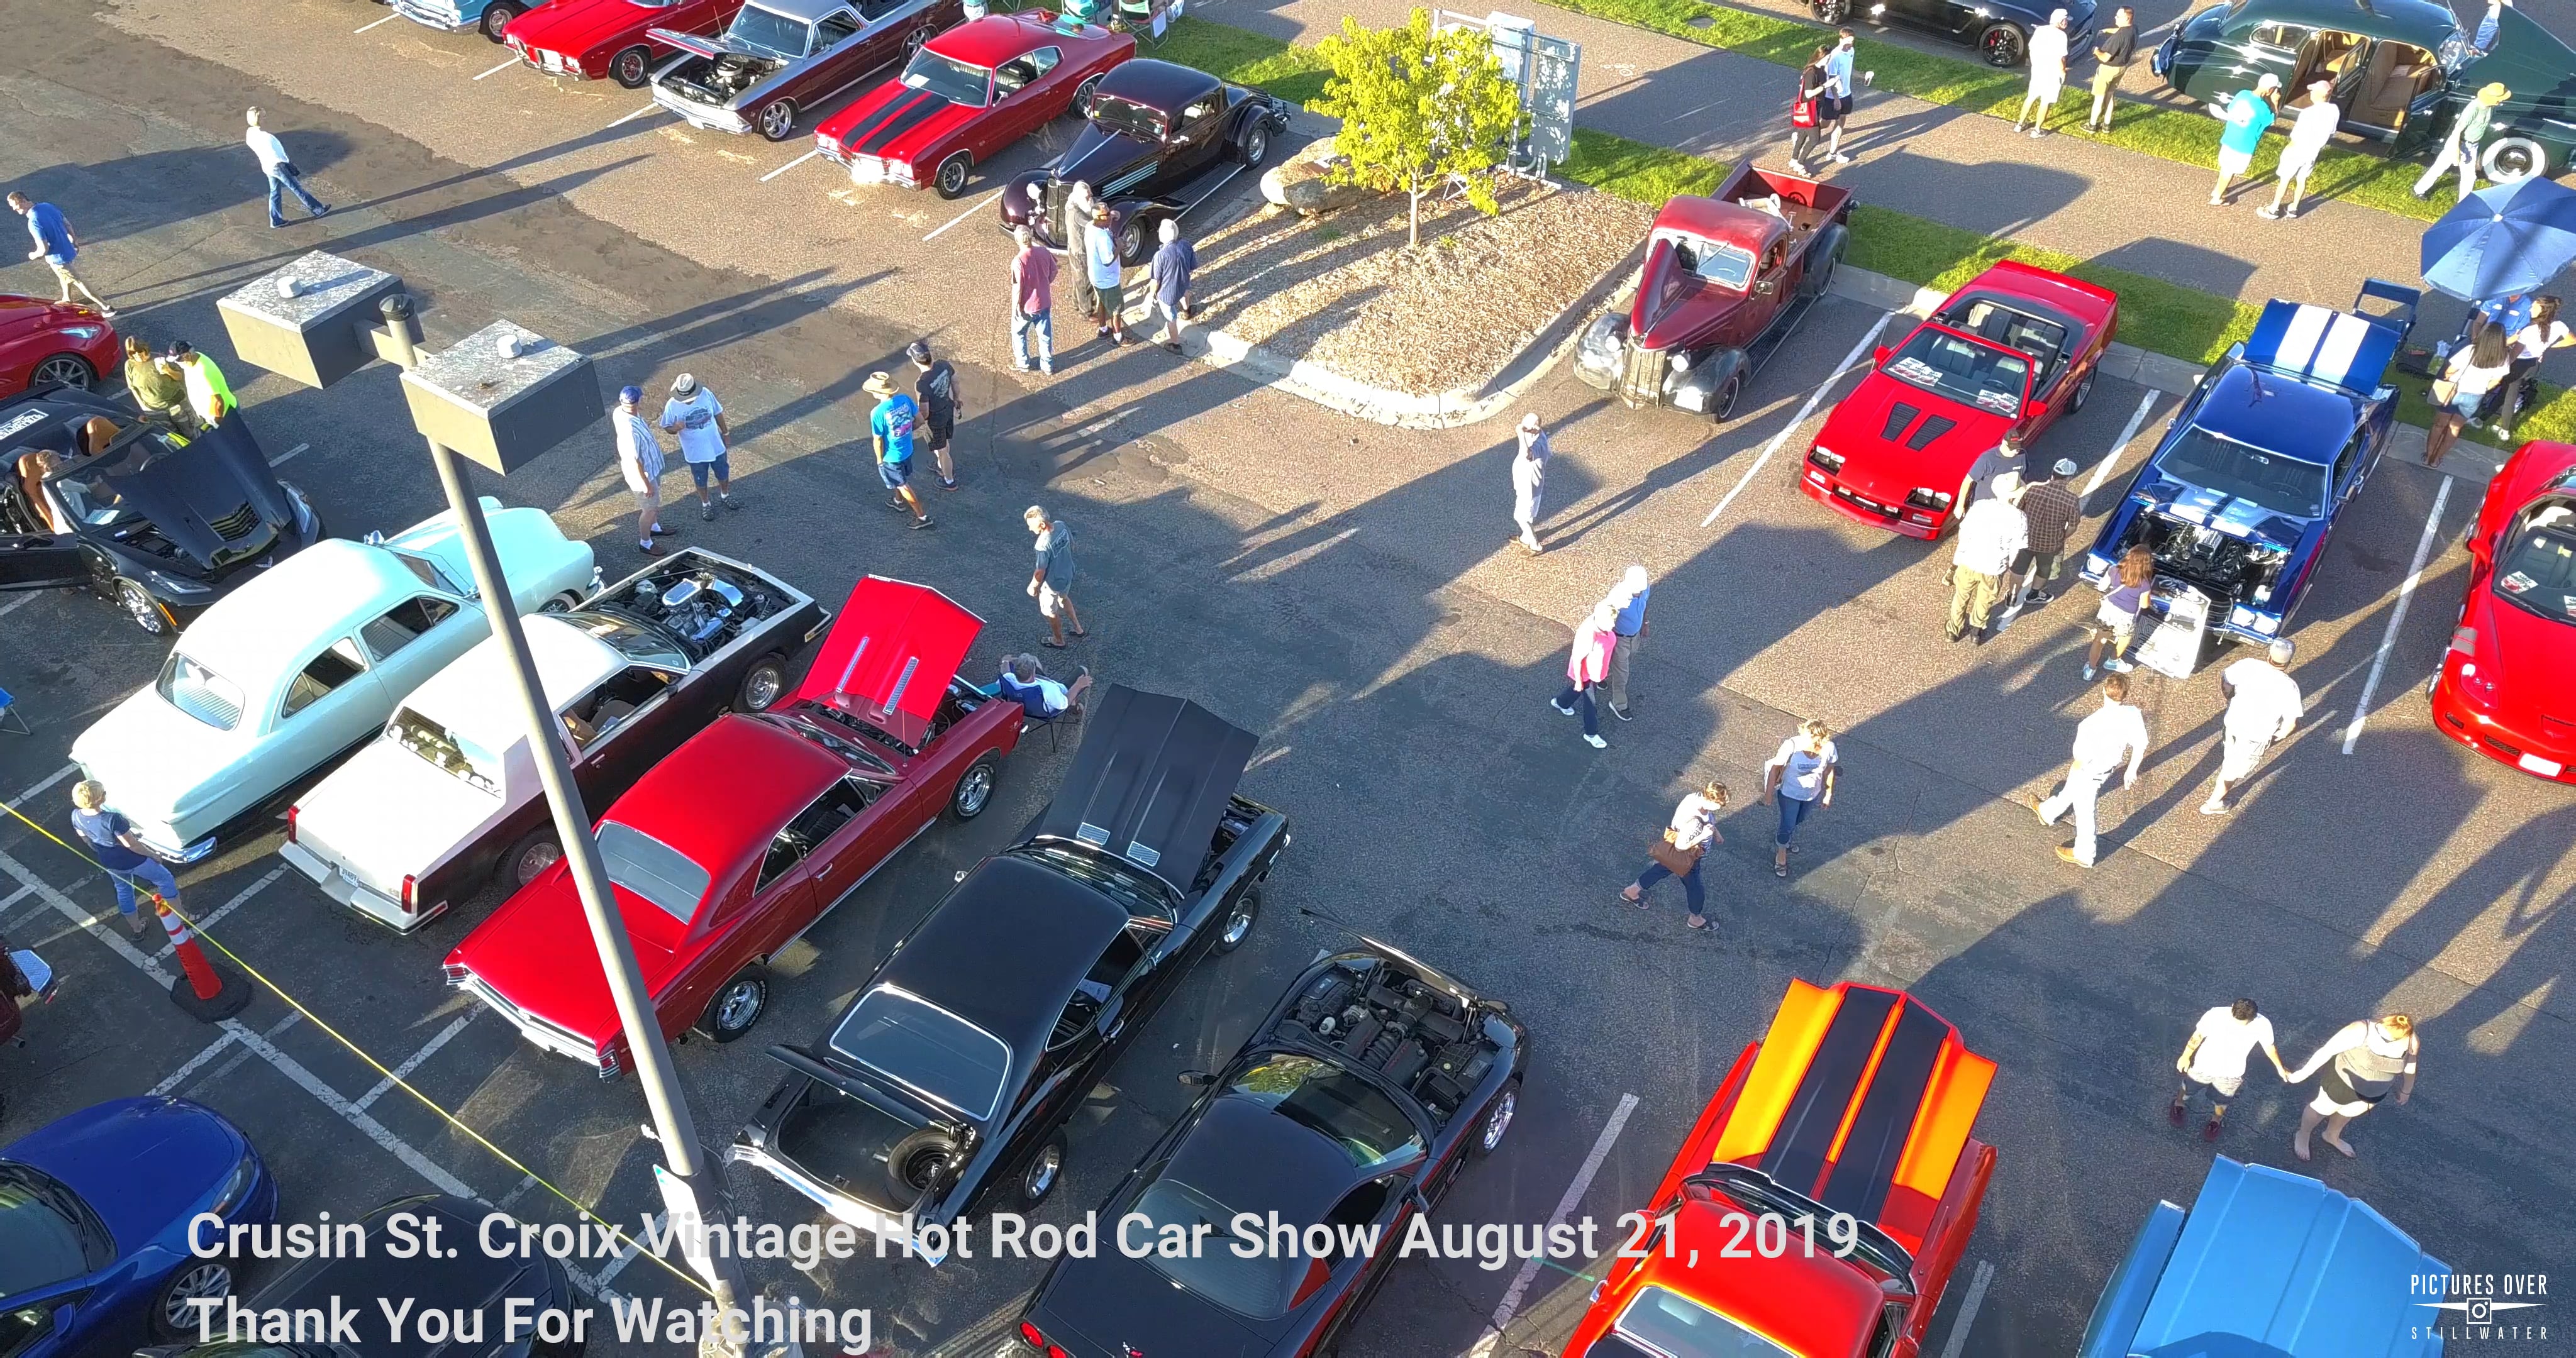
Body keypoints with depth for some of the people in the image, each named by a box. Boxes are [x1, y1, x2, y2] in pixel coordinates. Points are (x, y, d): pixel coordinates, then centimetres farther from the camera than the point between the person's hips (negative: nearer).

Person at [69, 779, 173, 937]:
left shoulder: (76, 816, -17)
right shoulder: (113, 819, -38)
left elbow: (85, 839, 3)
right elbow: (132, 845, -26)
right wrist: (153, 855, -9)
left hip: (109, 863, 6)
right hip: (132, 861, -6)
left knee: (123, 891, 30)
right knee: (166, 880, 18)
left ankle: (136, 928, 48)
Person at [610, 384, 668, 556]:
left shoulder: (619, 412, -13)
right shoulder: (630, 430, -41)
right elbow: (635, 461, -30)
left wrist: (645, 427, 8)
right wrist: (646, 483, -20)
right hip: (643, 473, -9)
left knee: (655, 502, 31)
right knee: (649, 509, 14)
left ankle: (654, 527, 57)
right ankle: (645, 544, 35)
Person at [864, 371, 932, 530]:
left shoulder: (877, 413, -31)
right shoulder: (905, 399, -15)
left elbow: (878, 440, -21)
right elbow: (920, 420, -3)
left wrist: (880, 459, -4)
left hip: (892, 456, -6)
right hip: (907, 450, 6)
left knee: (902, 485, 14)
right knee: (900, 479, 32)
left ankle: (922, 516, 23)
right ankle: (899, 501, 57)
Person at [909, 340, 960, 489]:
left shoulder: (922, 383, -38)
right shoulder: (943, 364, -20)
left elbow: (924, 413, -27)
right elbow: (955, 381, 0)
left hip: (935, 418, -6)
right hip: (948, 409, 6)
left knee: (941, 450, 19)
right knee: (943, 442, 33)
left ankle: (950, 481, 41)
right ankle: (942, 465, 60)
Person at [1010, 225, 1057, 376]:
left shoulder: (1018, 261, -27)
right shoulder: (1044, 252, -11)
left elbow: (1017, 287, -22)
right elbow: (1054, 271, 4)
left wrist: (1016, 307, -9)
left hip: (1027, 306, -4)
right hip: (1044, 302, 4)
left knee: (1019, 333, 22)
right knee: (1045, 334, 20)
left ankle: (1023, 362, 35)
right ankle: (1047, 365, 32)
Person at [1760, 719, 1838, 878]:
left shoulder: (1829, 748, -27)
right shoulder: (1791, 747, -35)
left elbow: (1829, 771, -7)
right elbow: (1775, 770, -20)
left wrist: (1829, 793, 6)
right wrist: (1768, 794, -11)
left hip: (1813, 794, 3)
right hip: (1790, 793, -3)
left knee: (1799, 822, 27)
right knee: (1788, 825, 12)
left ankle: (1781, 839, 57)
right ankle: (1781, 854, 41)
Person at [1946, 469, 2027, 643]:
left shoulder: (1980, 506, -19)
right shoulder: (2019, 518, -20)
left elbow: (1964, 533, -10)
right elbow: (2015, 549, -10)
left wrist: (1959, 555, 8)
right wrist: (2007, 565, 9)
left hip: (1969, 563, 1)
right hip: (1994, 569, -1)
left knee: (1961, 596, 25)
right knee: (1985, 601, 25)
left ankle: (1954, 629, 42)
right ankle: (1977, 632, 43)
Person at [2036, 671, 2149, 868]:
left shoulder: (2091, 725, -39)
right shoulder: (2133, 715, -24)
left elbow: (2082, 761, -28)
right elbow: (2140, 745, -9)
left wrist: (2073, 772, -5)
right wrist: (2131, 771, 9)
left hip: (2089, 773, -6)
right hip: (2109, 768, 6)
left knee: (2084, 812, 19)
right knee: (2071, 791, 32)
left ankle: (2084, 855, 41)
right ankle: (2047, 813, 58)